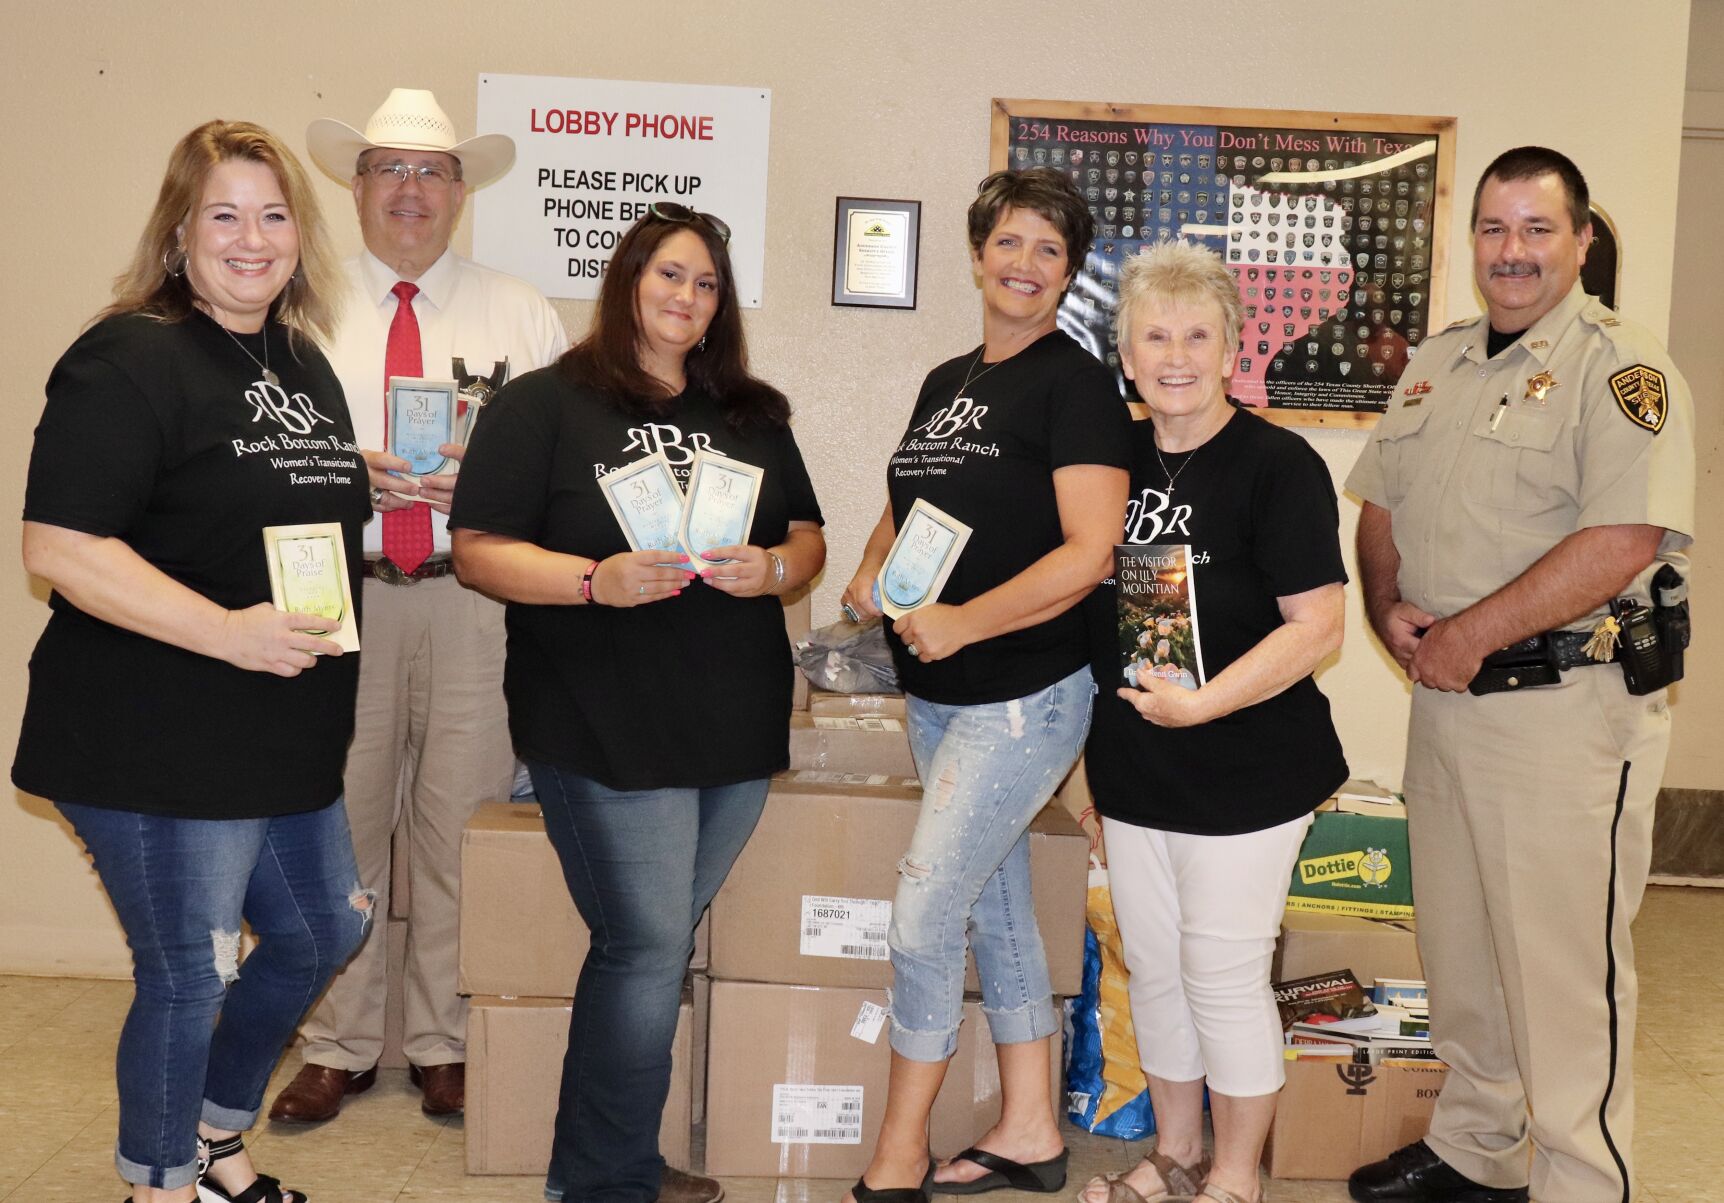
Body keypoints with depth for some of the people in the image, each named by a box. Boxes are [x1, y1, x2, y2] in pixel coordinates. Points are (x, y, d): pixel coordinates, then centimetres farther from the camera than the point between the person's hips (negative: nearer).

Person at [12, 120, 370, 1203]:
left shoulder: (305, 363, 11)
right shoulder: (133, 361, -15)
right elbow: (57, 546, -23)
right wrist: (231, 632, -29)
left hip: (288, 743, 9)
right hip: (163, 745, -9)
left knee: (323, 933, 20)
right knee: (187, 978, 4)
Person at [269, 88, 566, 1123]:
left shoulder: (523, 314, 11)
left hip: (478, 595, 0)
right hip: (340, 594, 1)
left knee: (461, 821, 3)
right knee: (340, 822, 4)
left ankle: (448, 1043, 18)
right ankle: (341, 1045, 19)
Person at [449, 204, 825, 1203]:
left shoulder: (754, 418, 15)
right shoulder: (546, 405, -1)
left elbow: (811, 542, 15)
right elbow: (479, 551, -6)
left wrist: (770, 568, -8)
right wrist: (597, 580, -21)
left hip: (738, 729, 6)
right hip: (608, 736, -5)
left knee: (662, 944, 14)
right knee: (647, 953, -6)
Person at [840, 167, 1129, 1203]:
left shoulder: (1076, 383, -11)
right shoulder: (945, 382, 12)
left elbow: (1089, 552, -19)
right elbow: (908, 503, 24)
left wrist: (963, 622, -23)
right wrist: (871, 574, 3)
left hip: (1023, 697, -8)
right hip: (937, 695, 8)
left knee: (923, 918, -7)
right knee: (997, 906, 15)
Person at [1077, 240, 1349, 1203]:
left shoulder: (1278, 464, -12)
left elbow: (1317, 626, -17)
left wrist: (1201, 703, -25)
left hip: (1245, 772, -6)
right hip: (1134, 766, 6)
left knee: (1224, 977, 2)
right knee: (1155, 970, 15)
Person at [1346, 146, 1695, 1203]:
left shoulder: (1622, 368, -11)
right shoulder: (1438, 363, 13)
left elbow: (1622, 543, -22)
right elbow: (1381, 503, 18)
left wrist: (1473, 636, -18)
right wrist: (1389, 609, -1)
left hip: (1565, 710, -7)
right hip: (1444, 698, 8)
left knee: (1565, 975, 0)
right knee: (1459, 955, 18)